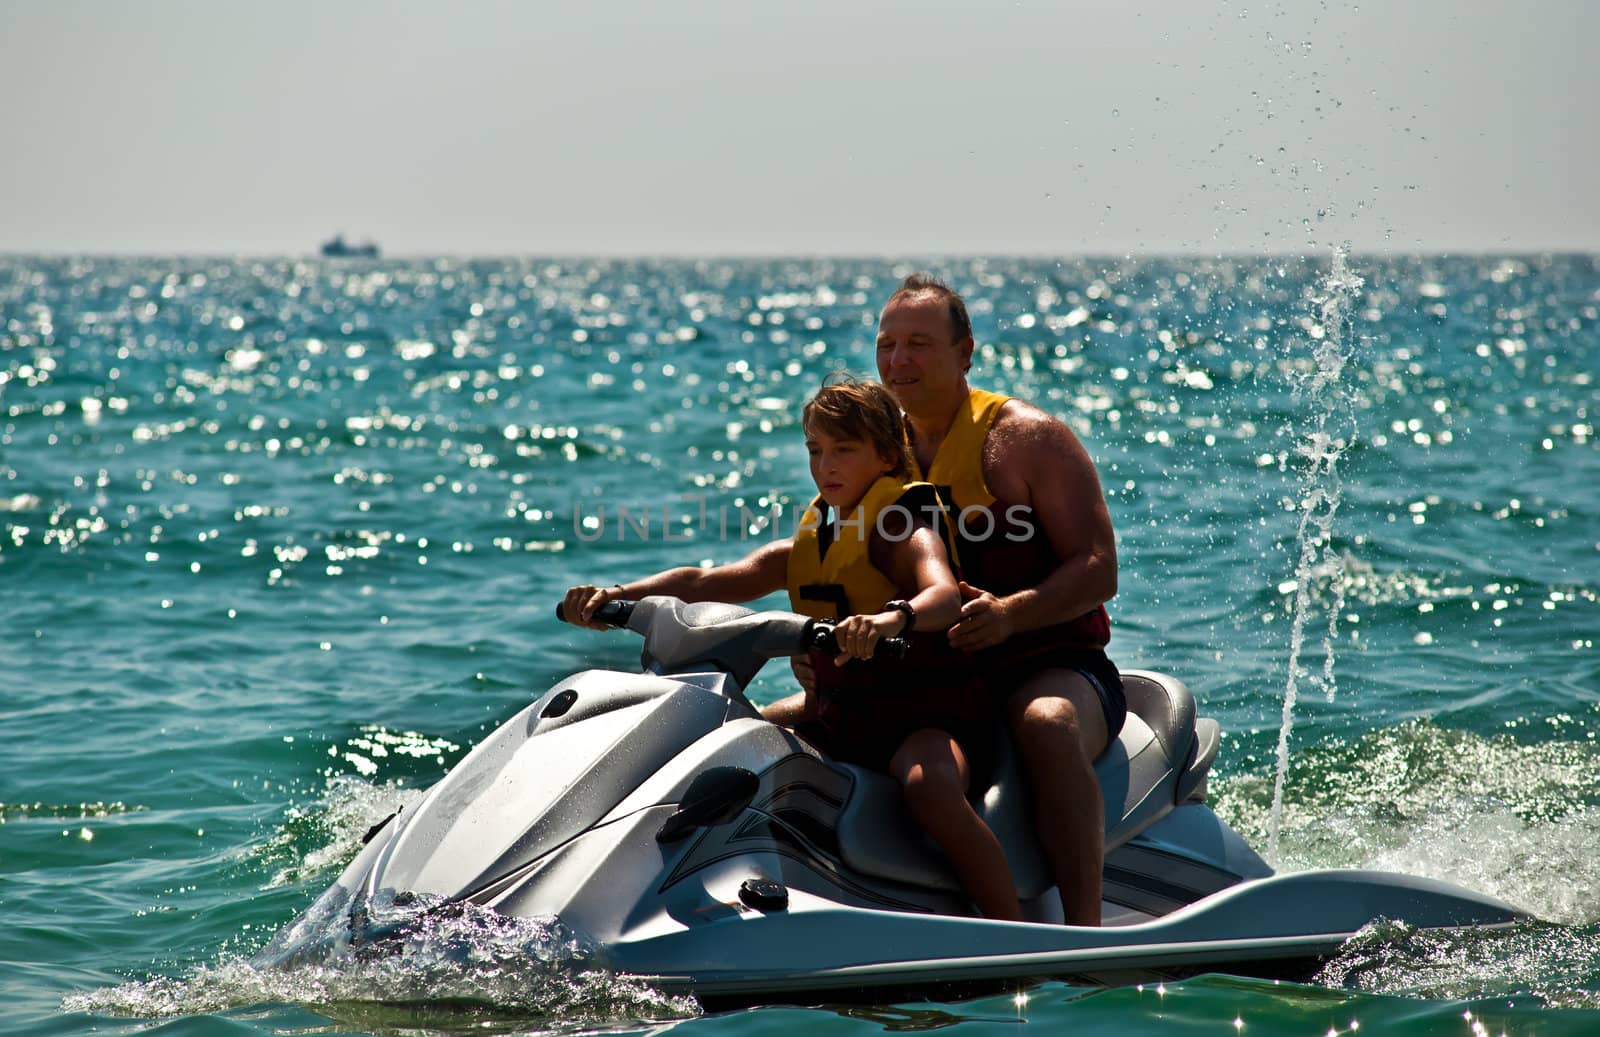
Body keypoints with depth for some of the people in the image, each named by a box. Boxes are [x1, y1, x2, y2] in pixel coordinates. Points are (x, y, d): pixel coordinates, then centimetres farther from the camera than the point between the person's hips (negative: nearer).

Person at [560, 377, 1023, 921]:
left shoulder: (907, 534, -8)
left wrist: (895, 616, -54)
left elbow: (944, 595, -31)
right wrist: (614, 597, -12)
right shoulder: (802, 549, 14)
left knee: (929, 785, -39)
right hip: (835, 727, 8)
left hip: (924, 719, -8)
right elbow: (703, 583, 4)